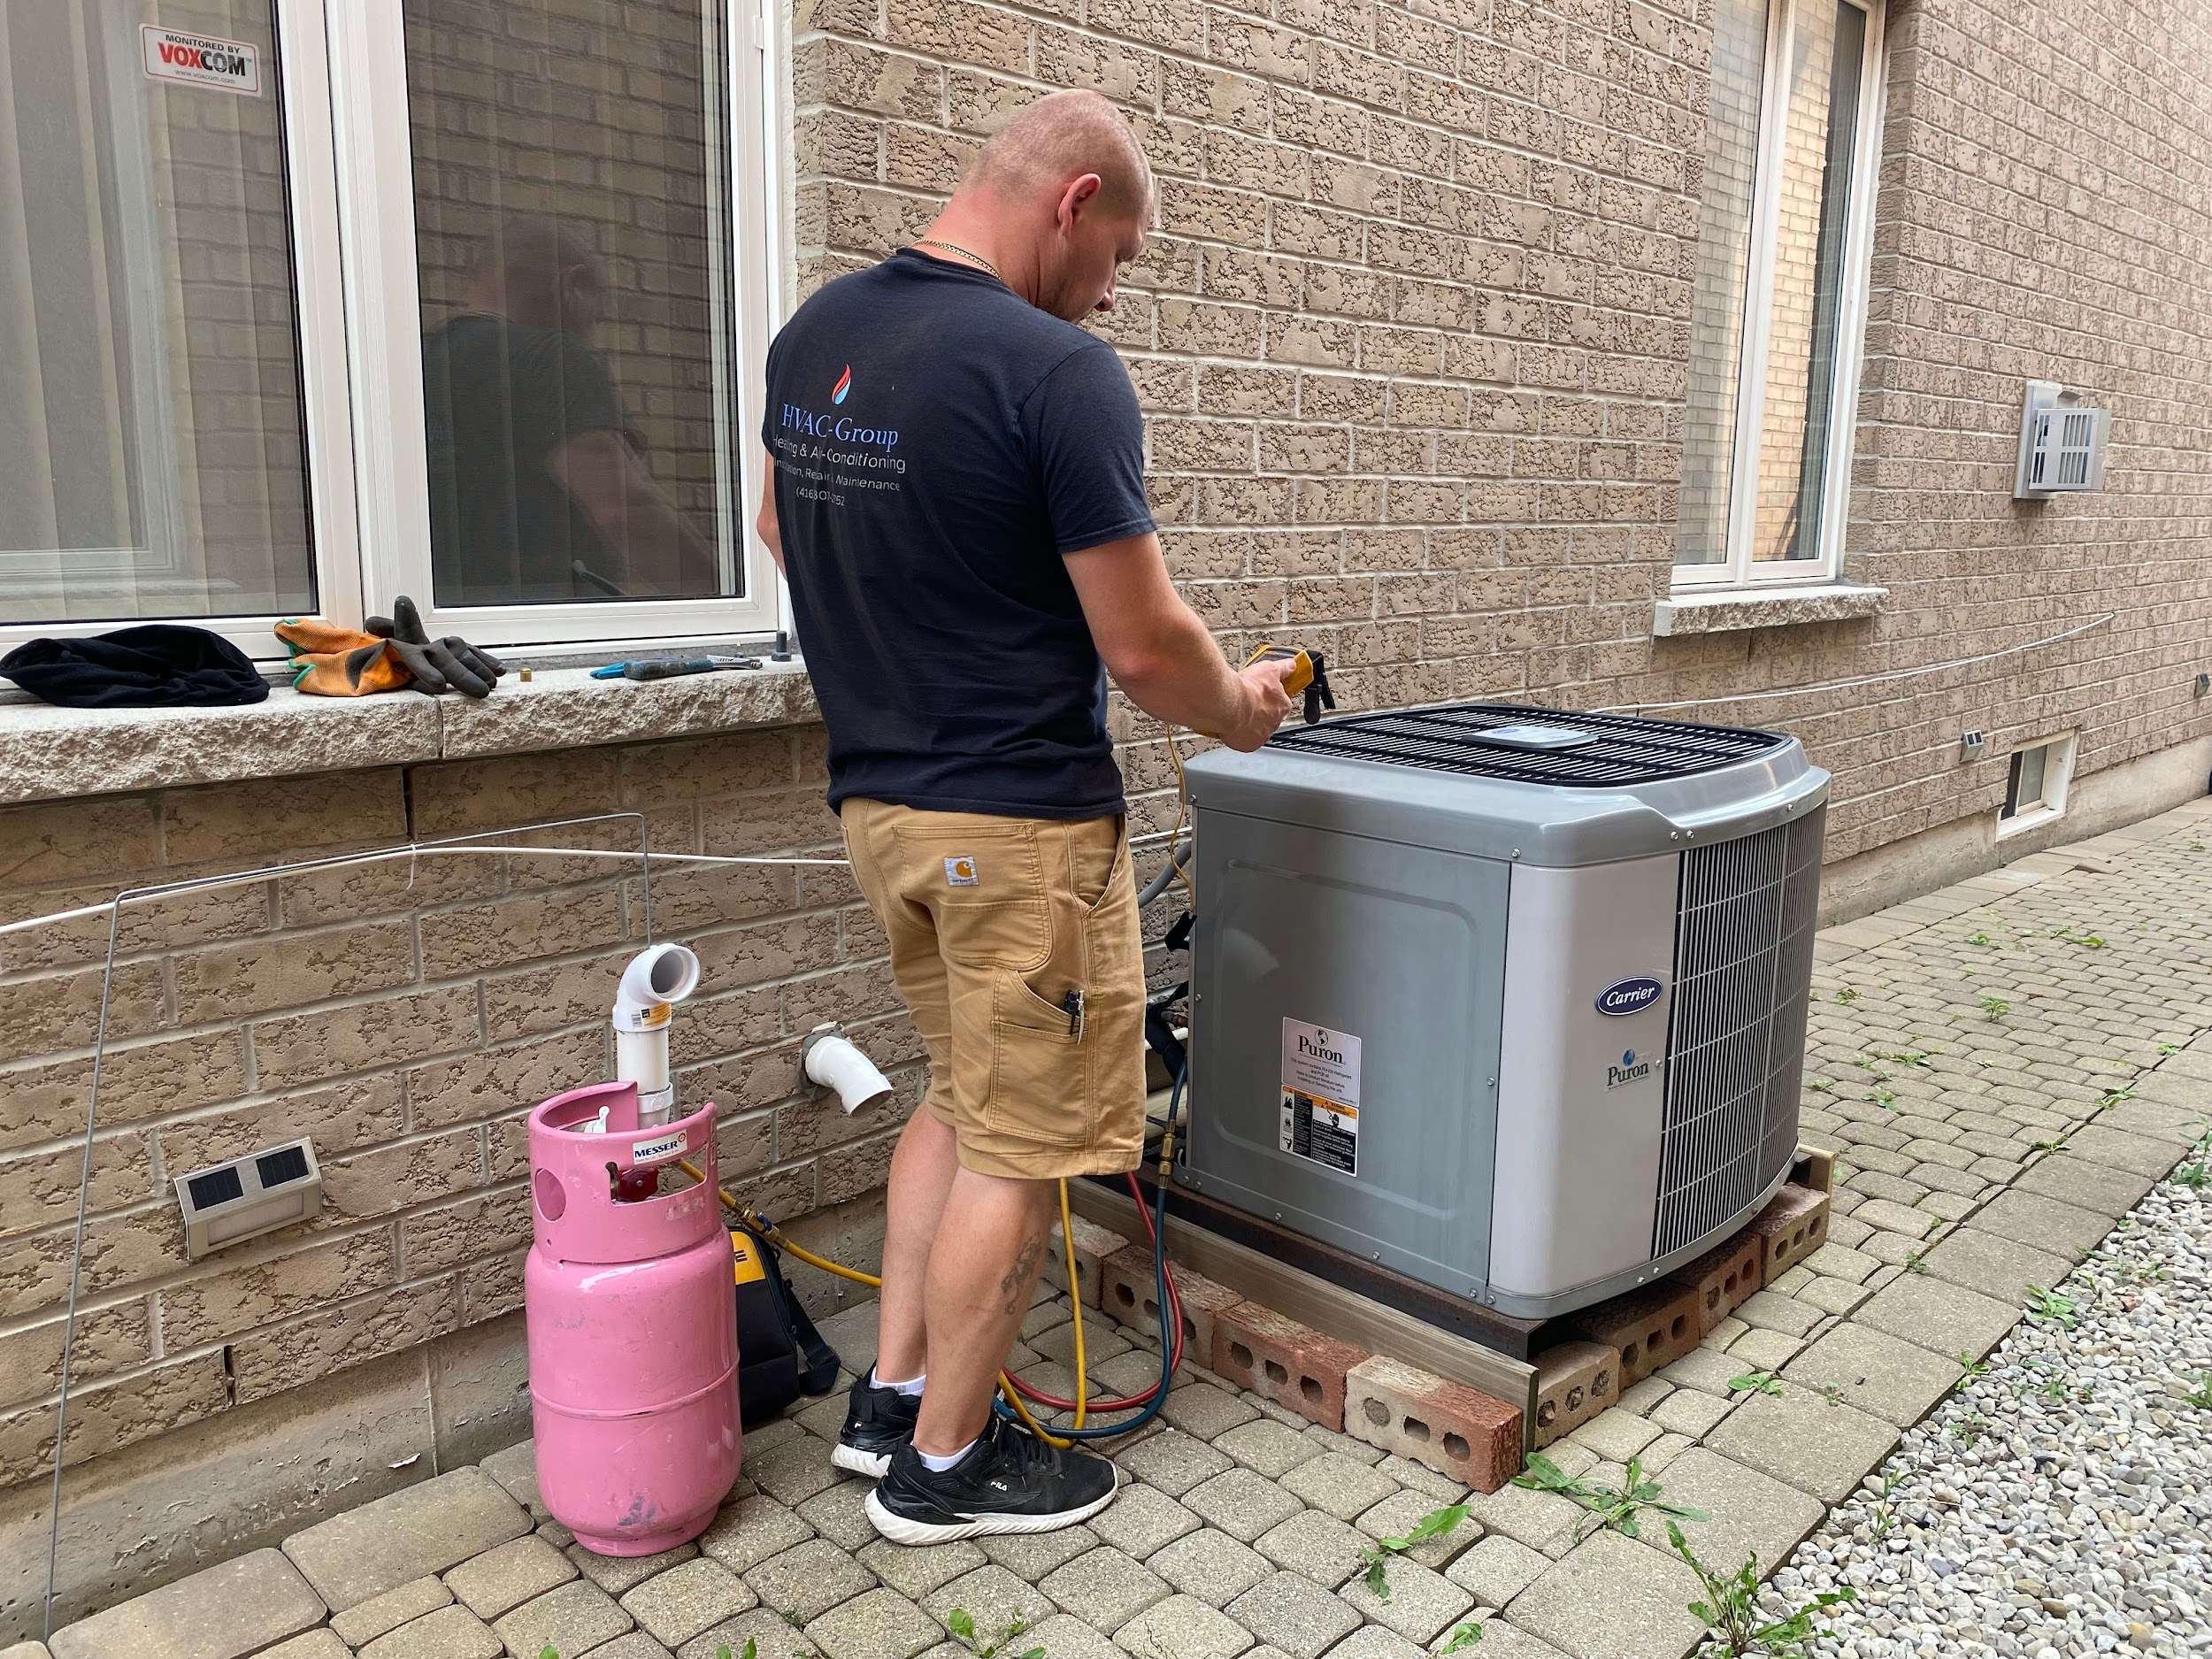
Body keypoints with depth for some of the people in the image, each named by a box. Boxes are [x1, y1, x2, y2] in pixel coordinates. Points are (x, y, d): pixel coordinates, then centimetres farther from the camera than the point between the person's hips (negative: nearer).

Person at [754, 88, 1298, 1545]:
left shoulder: (810, 336, 6)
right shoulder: (1059, 372, -19)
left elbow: (783, 528, 21)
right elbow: (1143, 646, -17)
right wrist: (1242, 711, 3)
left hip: (878, 797, 8)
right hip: (1021, 822, -8)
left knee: (963, 1098, 23)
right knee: (1020, 1149, 8)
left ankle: (890, 1396, 32)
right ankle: (943, 1466, 24)